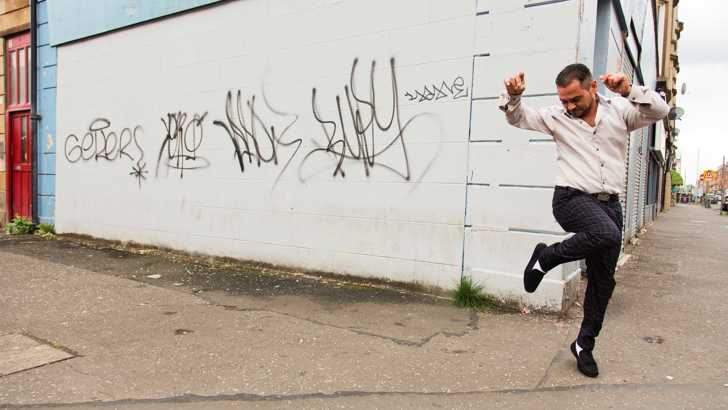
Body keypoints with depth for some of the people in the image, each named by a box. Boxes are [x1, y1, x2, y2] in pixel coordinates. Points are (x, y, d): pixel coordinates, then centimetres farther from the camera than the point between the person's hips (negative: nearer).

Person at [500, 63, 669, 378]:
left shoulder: (620, 110, 5)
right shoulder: (557, 118, 3)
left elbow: (660, 110, -5)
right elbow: (517, 117, 9)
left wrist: (630, 90, -21)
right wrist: (513, 95, -13)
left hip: (609, 203, 4)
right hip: (572, 198, -3)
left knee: (603, 280, 7)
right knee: (607, 235, -36)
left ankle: (585, 344, 23)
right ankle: (546, 257, -11)